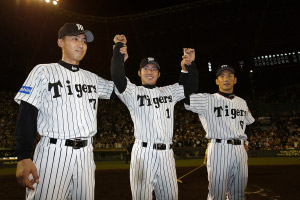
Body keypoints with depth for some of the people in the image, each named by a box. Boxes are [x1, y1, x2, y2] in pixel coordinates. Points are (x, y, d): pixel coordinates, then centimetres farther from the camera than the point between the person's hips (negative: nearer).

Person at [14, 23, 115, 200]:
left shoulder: (92, 78, 16)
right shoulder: (43, 71, 3)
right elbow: (27, 116, -4)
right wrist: (24, 157, -13)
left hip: (86, 154, 4)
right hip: (53, 152, -4)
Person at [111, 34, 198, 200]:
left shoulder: (169, 91, 18)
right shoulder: (133, 92, 5)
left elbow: (191, 86, 20)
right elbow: (117, 76, -10)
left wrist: (190, 65, 7)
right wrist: (119, 49, -6)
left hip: (166, 153, 4)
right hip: (143, 152, -4)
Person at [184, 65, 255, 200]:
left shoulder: (242, 102, 16)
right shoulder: (208, 100, -3)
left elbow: (248, 123, 31)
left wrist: (245, 140, 17)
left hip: (240, 150, 6)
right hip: (219, 149, -6)